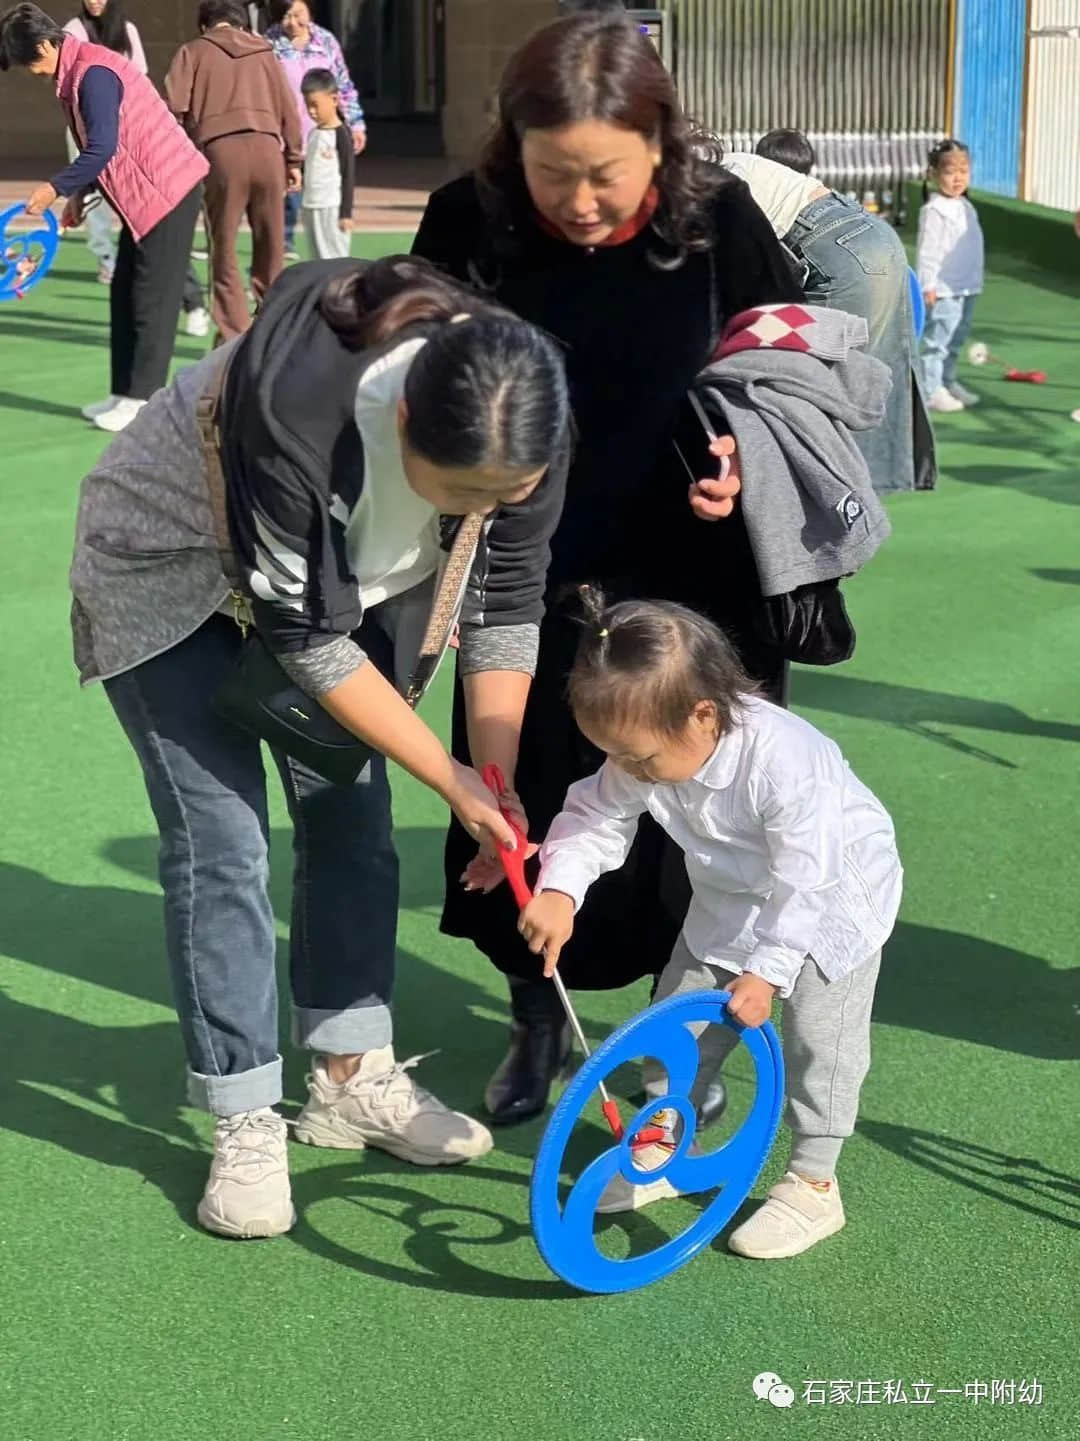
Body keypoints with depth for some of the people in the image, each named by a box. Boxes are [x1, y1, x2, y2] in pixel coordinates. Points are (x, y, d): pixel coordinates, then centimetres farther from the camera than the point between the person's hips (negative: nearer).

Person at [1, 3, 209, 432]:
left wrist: (55, 188, -18)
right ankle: (124, 393, 17)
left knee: (152, 300, -5)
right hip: (142, 194, 10)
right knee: (124, 295, 12)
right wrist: (79, 194, 10)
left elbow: (102, 150, -26)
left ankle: (141, 401, -1)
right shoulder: (76, 72, 10)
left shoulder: (92, 74, -21)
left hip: (168, 190, -10)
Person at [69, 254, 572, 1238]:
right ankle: (246, 1123, 1)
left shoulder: (525, 430, -27)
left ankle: (352, 1076, 21)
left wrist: (500, 783, -11)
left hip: (359, 574, 5)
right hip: (175, 580, -5)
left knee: (351, 820, 5)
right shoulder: (295, 411, -43)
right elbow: (308, 637, -31)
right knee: (222, 840, -8)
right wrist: (451, 779, -24)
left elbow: (505, 603, -12)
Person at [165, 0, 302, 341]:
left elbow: (175, 104, 0)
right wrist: (293, 159, 22)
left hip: (222, 151, -2)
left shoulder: (194, 51, 11)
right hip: (266, 148, 2)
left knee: (224, 248, 4)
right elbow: (287, 107, 15)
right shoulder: (263, 51, 18)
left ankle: (235, 334, -2)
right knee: (270, 244, 12)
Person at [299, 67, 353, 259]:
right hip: (311, 207, 8)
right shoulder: (313, 134, 12)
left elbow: (348, 176, -11)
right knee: (319, 259, 10)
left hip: (332, 208, -8)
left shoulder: (340, 134, -9)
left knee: (334, 260, -6)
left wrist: (346, 213, -13)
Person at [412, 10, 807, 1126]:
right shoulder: (470, 225, -14)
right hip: (530, 585, 1)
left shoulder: (721, 220, -14)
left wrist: (747, 458, -17)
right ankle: (537, 1021, 35)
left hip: (688, 585, -1)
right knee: (524, 808, 11)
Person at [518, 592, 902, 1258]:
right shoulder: (651, 752, -23)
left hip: (833, 898, -6)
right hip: (732, 901, 7)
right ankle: (662, 1145, 26)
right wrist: (560, 889, -30)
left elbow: (803, 883, -34)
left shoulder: (785, 762, -41)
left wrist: (767, 969, -30)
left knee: (818, 1036, -8)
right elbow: (597, 816, -12)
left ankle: (814, 1183, 6)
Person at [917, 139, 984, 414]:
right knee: (936, 340, -7)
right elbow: (927, 250, -16)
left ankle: (948, 382, 27)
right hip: (942, 291, -9)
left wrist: (975, 282, 23)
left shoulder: (965, 207, 14)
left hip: (966, 289, 9)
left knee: (955, 340, 16)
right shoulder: (934, 210, -13)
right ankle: (931, 391, -4)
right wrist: (928, 285, -20)